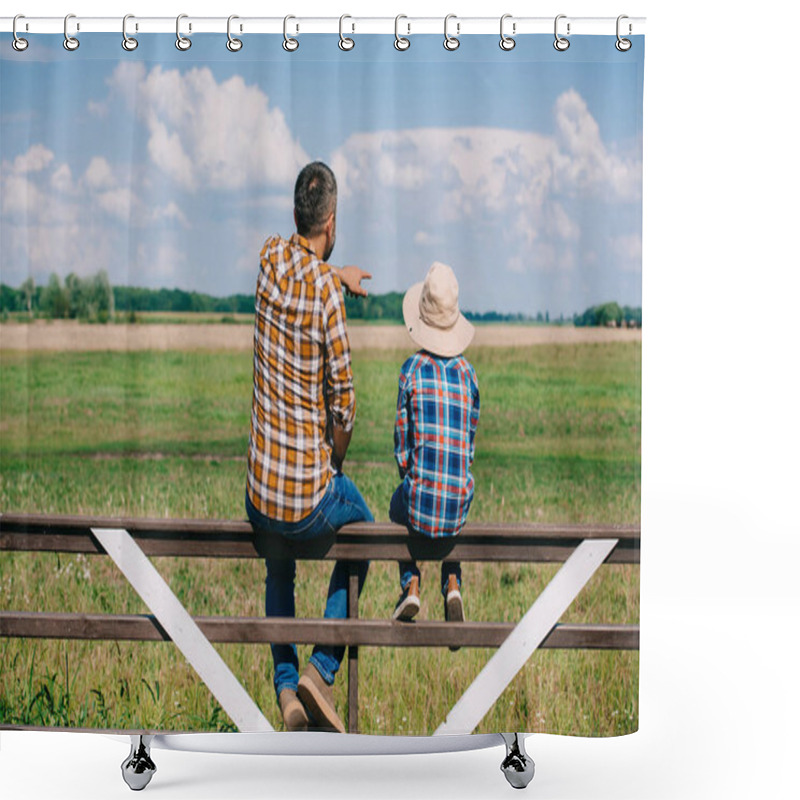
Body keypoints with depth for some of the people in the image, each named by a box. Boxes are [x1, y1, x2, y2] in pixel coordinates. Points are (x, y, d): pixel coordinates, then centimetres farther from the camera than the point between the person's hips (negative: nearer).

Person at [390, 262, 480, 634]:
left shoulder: (412, 369, -7)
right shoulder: (467, 372, 1)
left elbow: (402, 444, -1)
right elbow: (470, 444, 9)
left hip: (421, 500, -2)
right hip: (459, 504, 2)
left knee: (398, 503, 34)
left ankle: (410, 585, 17)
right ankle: (452, 586, 17)